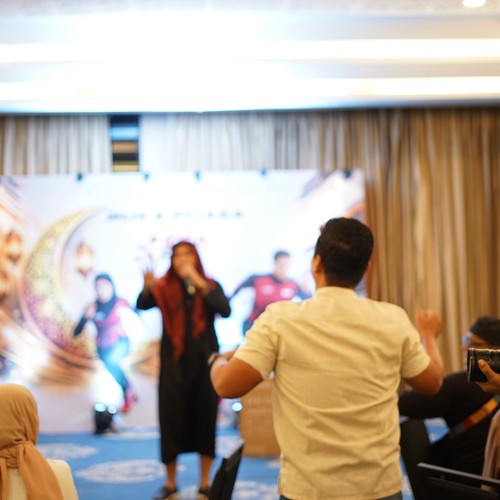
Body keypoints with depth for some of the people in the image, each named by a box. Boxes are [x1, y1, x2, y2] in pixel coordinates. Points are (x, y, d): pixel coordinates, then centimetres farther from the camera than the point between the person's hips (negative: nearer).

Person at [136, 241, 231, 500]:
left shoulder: (210, 286, 3)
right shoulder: (164, 288, 2)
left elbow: (225, 310, -14)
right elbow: (142, 305, -14)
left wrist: (198, 283, -21)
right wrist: (147, 288, -35)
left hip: (204, 362, 1)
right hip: (173, 363, 0)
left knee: (205, 420, 5)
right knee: (171, 420, 0)